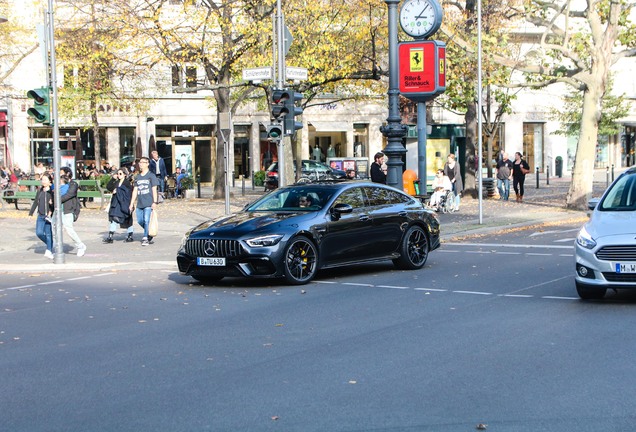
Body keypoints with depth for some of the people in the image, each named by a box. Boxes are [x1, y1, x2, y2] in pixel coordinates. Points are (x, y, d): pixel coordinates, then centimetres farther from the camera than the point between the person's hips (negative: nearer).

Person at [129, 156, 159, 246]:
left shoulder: (151, 176, 2)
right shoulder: (138, 177, 16)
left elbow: (154, 190, -1)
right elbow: (135, 190, 17)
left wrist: (155, 202, -9)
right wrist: (132, 204, 13)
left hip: (148, 203, -6)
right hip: (139, 203, 6)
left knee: (146, 220, -10)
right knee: (140, 221, 5)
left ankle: (145, 238, -4)